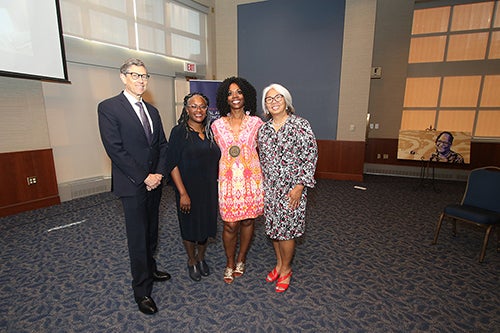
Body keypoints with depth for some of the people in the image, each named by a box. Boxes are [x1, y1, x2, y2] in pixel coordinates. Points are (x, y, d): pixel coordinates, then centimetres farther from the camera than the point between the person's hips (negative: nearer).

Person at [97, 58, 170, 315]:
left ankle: (150, 269, 38)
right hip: (132, 185, -6)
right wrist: (143, 177, -16)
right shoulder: (108, 107, -7)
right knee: (138, 238, 3)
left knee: (151, 232, 17)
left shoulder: (152, 110, 13)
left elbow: (162, 144, 10)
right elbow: (114, 149, -15)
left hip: (154, 183, 6)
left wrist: (159, 173, -5)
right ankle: (142, 290, 19)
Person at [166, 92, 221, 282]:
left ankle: (201, 258, 43)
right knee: (190, 225, 13)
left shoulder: (210, 131, 4)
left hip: (209, 189, 4)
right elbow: (173, 165, -14)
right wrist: (183, 193, -18)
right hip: (189, 190, -4)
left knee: (206, 223, 18)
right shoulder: (179, 132, -10)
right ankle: (192, 261, 38)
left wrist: (217, 185, 7)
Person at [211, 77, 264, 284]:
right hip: (228, 179, 0)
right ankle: (230, 263, 29)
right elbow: (216, 154, 11)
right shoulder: (217, 125, 3)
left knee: (248, 220, 12)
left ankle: (241, 259, 35)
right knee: (230, 224, 3)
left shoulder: (256, 123, 1)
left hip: (251, 178, 0)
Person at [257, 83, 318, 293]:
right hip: (269, 188, 5)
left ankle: (286, 269, 28)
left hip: (291, 188, -5)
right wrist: (261, 185, 12)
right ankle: (279, 264, 37)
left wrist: (300, 186, -17)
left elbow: (310, 158, -11)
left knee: (286, 229, 3)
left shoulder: (301, 125, -9)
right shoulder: (263, 129, 7)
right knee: (273, 227, 15)